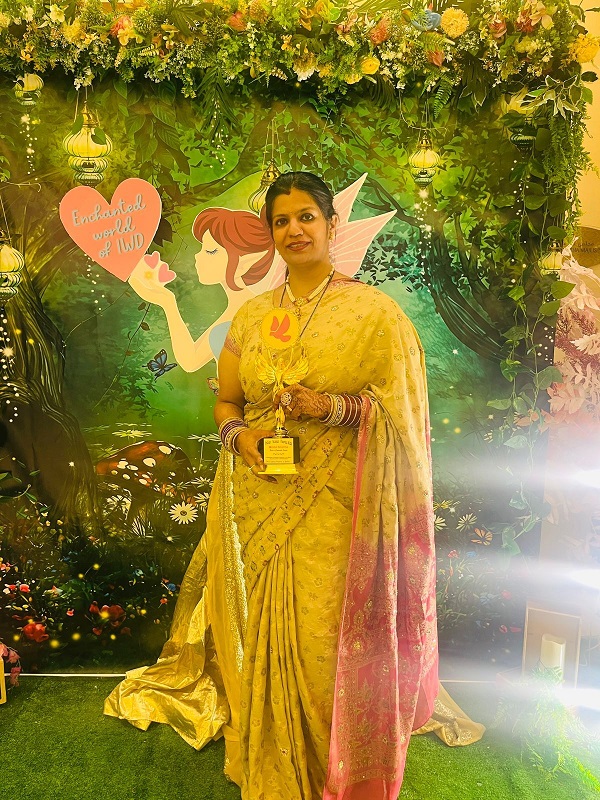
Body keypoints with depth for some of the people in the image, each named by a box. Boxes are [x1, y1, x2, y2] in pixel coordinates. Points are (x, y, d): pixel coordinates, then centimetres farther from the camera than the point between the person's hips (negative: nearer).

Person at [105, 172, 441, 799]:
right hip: (260, 501, 3)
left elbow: (399, 406, -3)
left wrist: (333, 407, -19)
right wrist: (238, 434, -6)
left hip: (336, 507, -3)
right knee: (266, 631, 10)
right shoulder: (250, 316, 10)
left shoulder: (373, 311, -1)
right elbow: (226, 402, 15)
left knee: (326, 634, 0)